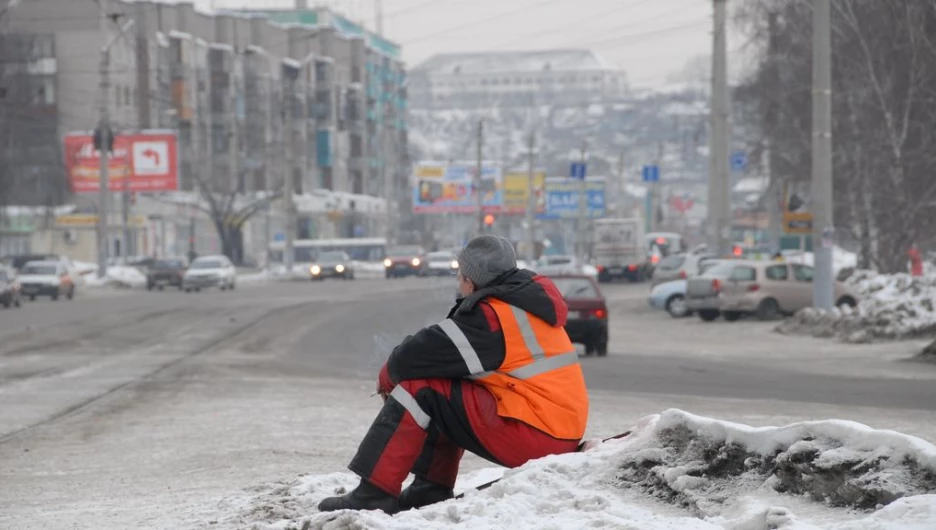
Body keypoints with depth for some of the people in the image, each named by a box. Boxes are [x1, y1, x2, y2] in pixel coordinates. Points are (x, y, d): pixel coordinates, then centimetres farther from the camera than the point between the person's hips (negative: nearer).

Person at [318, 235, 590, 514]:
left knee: (419, 388, -9)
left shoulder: (490, 316, -15)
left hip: (534, 435, -10)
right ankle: (432, 491, 18)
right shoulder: (525, 297, 13)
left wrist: (388, 375, 7)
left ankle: (373, 495, -8)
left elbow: (416, 357, -15)